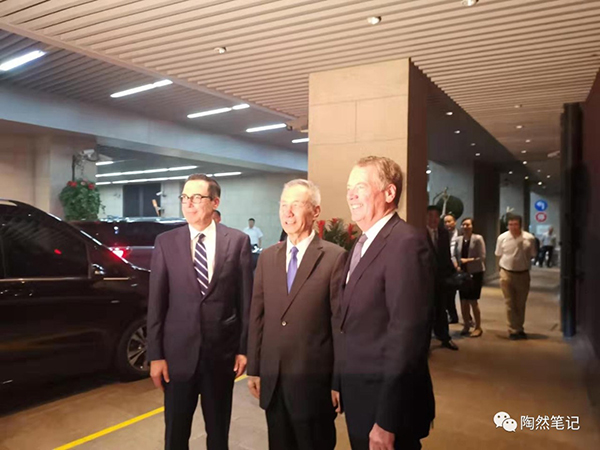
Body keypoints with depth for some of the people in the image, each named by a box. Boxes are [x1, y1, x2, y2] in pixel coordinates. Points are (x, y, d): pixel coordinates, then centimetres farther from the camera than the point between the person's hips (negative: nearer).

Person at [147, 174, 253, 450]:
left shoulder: (237, 241, -4)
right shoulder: (166, 242, -2)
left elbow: (246, 299, -1)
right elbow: (156, 302, -1)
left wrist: (244, 348, -1)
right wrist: (155, 355, -2)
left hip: (222, 352, 0)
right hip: (178, 352, 1)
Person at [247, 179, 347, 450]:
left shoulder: (335, 257, -10)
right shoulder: (267, 257, 5)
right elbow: (257, 316, 7)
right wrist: (254, 369, 8)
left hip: (314, 379, -4)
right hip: (272, 378, 5)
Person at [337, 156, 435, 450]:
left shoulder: (406, 242, -21)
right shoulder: (363, 244, 10)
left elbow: (407, 334, -25)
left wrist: (387, 421, -23)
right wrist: (341, 385, 12)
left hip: (385, 400, -8)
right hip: (359, 396, 9)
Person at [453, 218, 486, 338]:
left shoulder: (478, 238, -10)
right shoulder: (459, 239, 1)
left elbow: (482, 257, -13)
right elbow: (454, 255, 5)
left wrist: (468, 260, -20)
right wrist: (456, 265, -12)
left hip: (475, 273, -4)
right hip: (462, 273, 4)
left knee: (473, 301, 1)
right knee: (463, 301, 9)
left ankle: (478, 327, 18)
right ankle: (466, 325, 25)